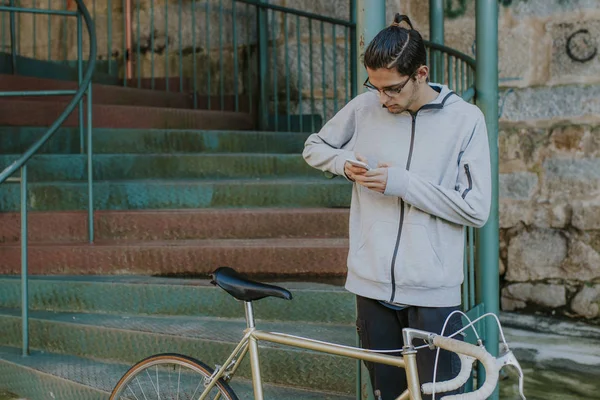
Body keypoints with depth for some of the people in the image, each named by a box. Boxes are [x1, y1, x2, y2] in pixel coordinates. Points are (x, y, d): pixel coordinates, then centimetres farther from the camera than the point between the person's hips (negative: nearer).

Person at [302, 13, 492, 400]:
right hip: (373, 284, 3)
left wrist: (402, 183, -15)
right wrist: (344, 162, -4)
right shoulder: (364, 108, 2)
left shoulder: (465, 118, -6)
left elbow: (476, 208, -9)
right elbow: (314, 147, 18)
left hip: (433, 292, -3)